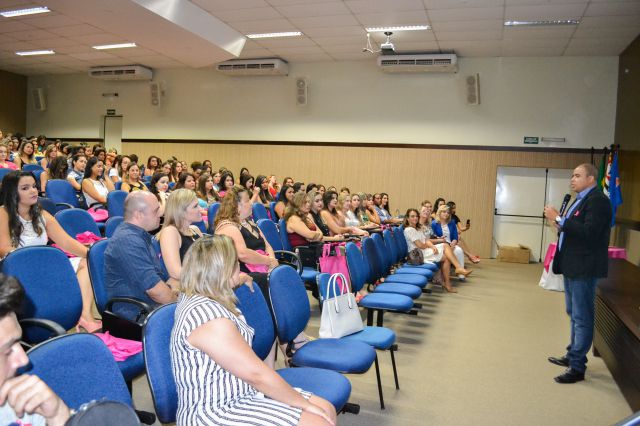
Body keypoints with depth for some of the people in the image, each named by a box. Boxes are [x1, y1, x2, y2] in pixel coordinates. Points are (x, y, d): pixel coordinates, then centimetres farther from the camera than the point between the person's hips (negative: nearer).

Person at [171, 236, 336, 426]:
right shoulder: (206, 313, -25)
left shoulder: (194, 296, 7)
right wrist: (304, 404, -13)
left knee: (327, 410, 3)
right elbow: (256, 373, -22)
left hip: (238, 395, 10)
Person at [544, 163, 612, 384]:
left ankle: (577, 367, 4)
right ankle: (573, 355, 33)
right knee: (574, 314, 20)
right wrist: (558, 223, -2)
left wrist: (559, 220, -25)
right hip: (572, 266, 10)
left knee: (582, 318, -3)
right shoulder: (581, 200, 15)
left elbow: (589, 233, -27)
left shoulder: (597, 200, -16)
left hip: (584, 268, -10)